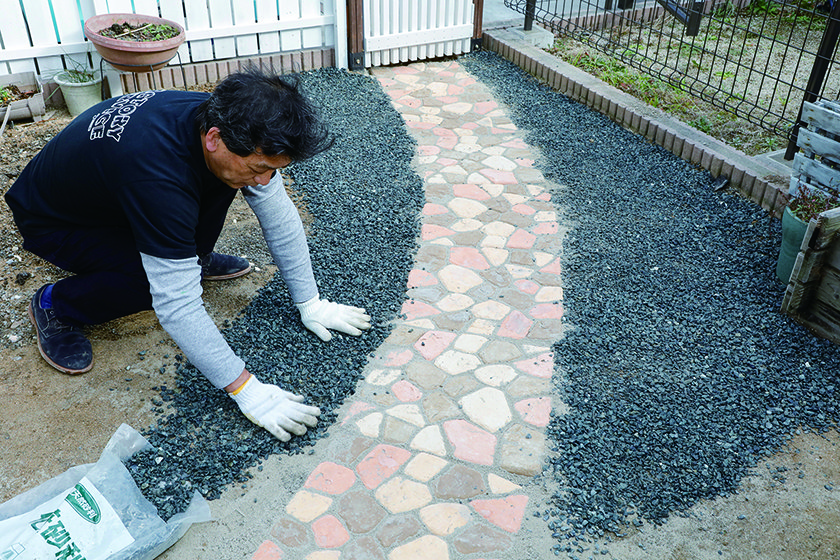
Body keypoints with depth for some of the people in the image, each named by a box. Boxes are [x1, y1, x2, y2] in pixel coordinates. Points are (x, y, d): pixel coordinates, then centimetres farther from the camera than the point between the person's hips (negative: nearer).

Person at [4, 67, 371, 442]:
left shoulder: (228, 121, -21)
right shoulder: (159, 177, -43)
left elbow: (279, 216, -11)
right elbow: (176, 305, -40)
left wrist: (309, 303, -9)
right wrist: (246, 391, -37)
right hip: (52, 221, -6)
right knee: (158, 281, -30)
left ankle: (195, 258, 10)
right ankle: (55, 306, -3)